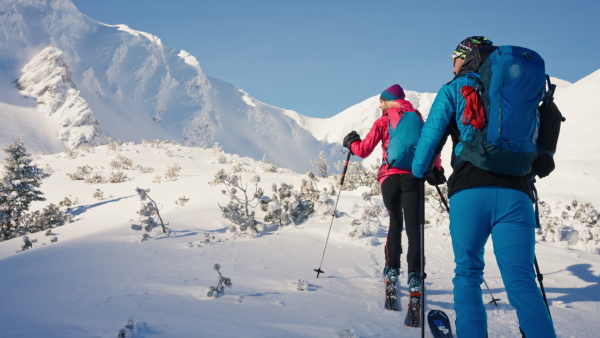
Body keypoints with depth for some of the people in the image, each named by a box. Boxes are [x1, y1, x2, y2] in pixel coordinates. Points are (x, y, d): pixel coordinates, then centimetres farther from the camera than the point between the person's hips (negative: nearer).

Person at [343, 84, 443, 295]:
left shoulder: (383, 122, 4)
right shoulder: (417, 118, 13)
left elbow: (364, 150, 2)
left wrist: (351, 142, 21)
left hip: (390, 177, -1)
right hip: (413, 176, 1)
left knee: (395, 222, 15)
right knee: (413, 225, -3)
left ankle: (392, 269, 13)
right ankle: (414, 274, -13)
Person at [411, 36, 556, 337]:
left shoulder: (455, 88, 11)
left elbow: (432, 134, 5)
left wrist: (419, 171, 20)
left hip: (470, 190, -3)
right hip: (515, 191, 3)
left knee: (468, 274, 6)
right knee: (521, 279, 0)